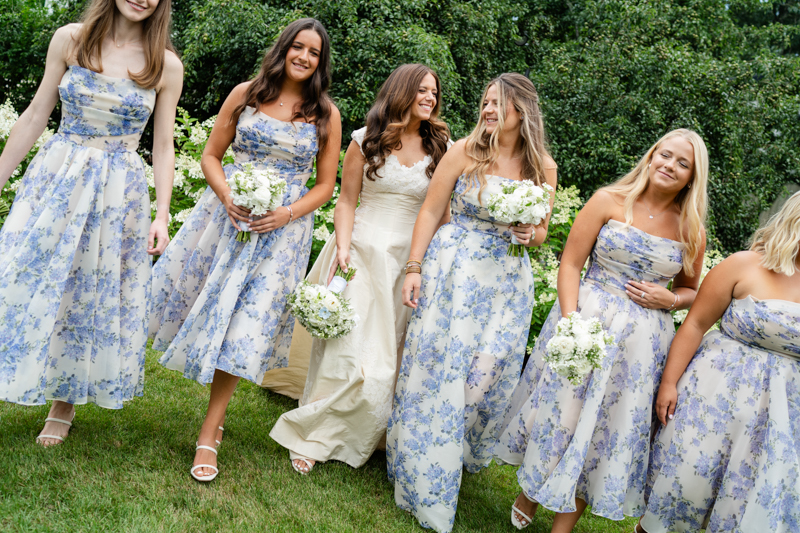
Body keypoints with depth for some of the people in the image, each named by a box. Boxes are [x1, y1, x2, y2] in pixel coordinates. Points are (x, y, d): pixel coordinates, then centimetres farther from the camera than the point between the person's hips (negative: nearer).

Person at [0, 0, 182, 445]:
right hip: (57, 176, 1)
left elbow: (164, 146, 1)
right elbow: (36, 115, 4)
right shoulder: (70, 40, -1)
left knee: (94, 293, 8)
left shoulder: (166, 65, -3)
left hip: (119, 192, -1)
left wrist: (162, 216, -5)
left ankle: (65, 402, 25)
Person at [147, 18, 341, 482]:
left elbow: (325, 185, 4)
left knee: (248, 325, -1)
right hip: (228, 212, 2)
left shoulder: (326, 114, 2)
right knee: (201, 300, 5)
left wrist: (286, 214, -12)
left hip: (283, 229, -1)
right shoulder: (246, 94, 3)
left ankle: (210, 434, 8)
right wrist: (228, 196, -13)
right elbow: (211, 156, 6)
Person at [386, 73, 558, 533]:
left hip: (507, 280, 2)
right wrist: (414, 268, -7)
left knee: (487, 371, 0)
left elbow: (541, 230, 12)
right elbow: (431, 211, -2)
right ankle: (424, 480, 18)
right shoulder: (464, 151, -5)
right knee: (439, 362, 1)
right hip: (453, 268, -2)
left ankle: (462, 456, 28)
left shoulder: (543, 166, 2)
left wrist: (531, 233, -11)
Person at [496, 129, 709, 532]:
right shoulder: (609, 201, -4)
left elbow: (691, 290, 16)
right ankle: (529, 493, 35)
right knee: (561, 405, 8)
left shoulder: (691, 230, 3)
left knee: (612, 423, 8)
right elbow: (570, 263, -6)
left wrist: (669, 299, -7)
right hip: (585, 318, -2)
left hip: (643, 339, 2)